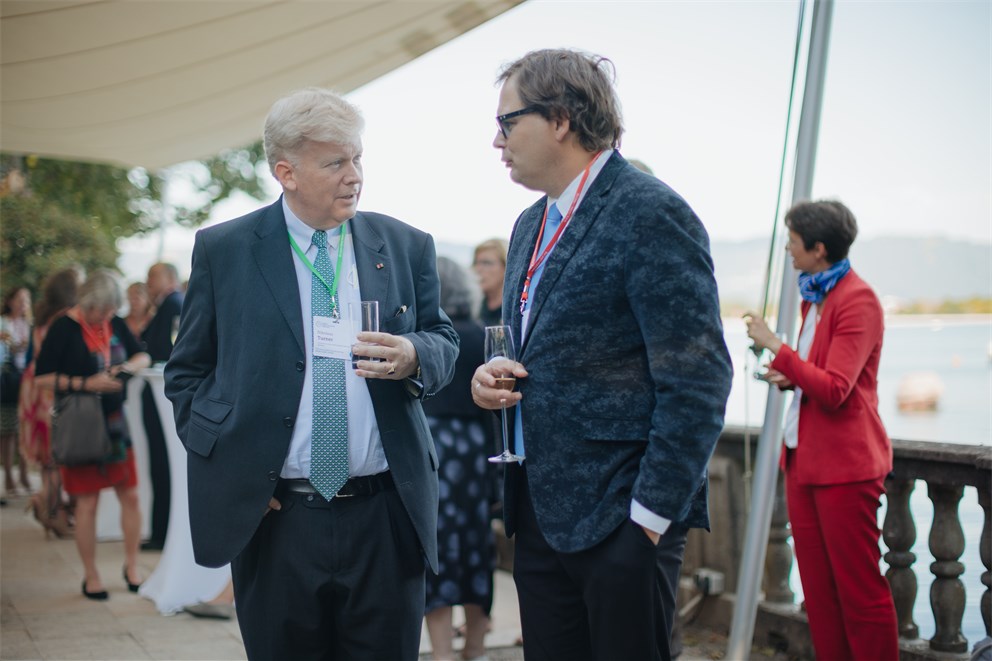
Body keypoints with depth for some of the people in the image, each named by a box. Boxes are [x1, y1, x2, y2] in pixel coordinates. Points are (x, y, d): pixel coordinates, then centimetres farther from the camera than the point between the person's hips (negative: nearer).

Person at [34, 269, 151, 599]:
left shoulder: (116, 324, 4)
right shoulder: (64, 327, -10)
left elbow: (143, 356, 16)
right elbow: (42, 377, -12)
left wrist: (126, 367, -6)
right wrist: (87, 384, -20)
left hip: (115, 421, 5)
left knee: (130, 495, 5)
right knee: (87, 502, 1)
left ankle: (131, 566, 22)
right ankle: (91, 577, 14)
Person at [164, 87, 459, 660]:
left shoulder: (407, 246, 5)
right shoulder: (223, 250, 2)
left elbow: (444, 342, 12)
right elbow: (188, 371, 8)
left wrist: (414, 357, -11)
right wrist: (224, 463, -4)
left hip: (387, 515, 2)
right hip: (271, 518, -1)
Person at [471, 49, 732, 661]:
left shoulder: (651, 214, -13)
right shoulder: (531, 225, 14)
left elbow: (697, 384, -17)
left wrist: (650, 517, -18)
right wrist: (497, 375, 3)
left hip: (622, 519, -8)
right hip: (540, 512, 8)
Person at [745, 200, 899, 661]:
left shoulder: (858, 300, -14)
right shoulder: (814, 297, 14)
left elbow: (833, 389, -21)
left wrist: (775, 346, -19)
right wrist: (790, 378, 7)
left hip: (844, 465, -9)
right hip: (804, 458, 9)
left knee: (859, 588, -2)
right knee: (818, 590, 12)